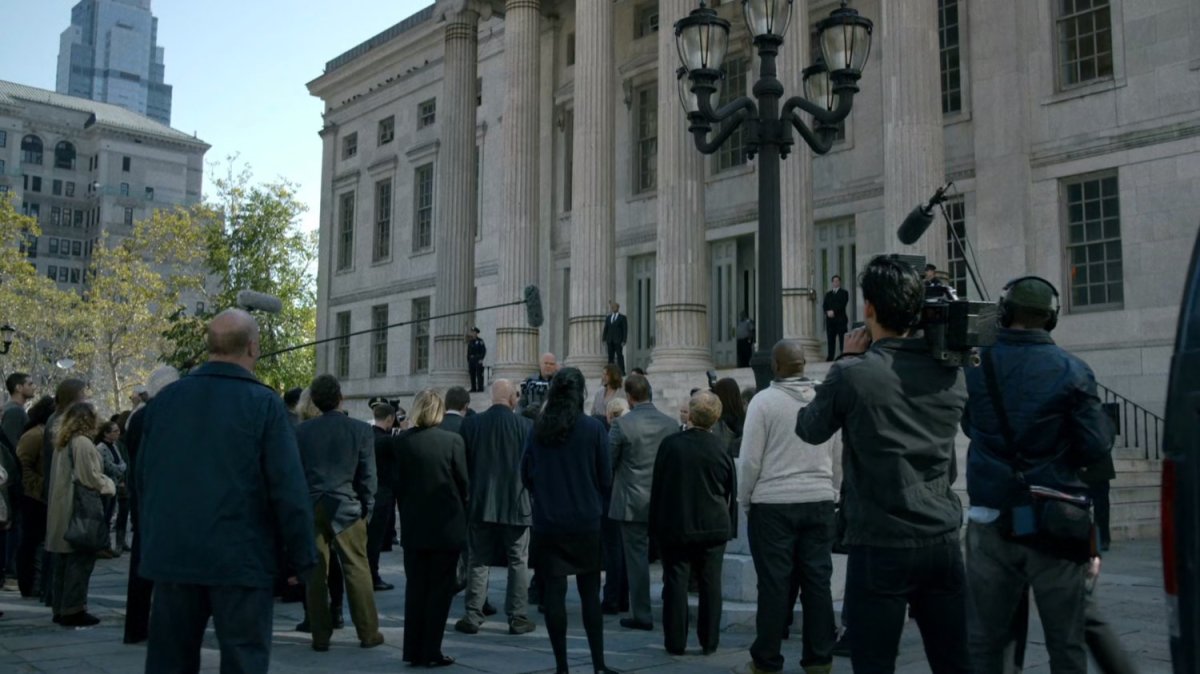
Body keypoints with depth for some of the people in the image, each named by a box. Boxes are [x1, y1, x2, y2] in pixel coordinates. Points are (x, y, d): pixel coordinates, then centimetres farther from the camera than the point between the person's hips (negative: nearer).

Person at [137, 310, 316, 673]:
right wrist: (302, 559, -6)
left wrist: (150, 541, 22)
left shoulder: (165, 399, 7)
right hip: (241, 559, -5)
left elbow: (142, 479, 13)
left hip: (172, 554, 5)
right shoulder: (264, 404, -9)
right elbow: (289, 490, -13)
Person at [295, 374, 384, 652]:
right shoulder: (361, 430, -4)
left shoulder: (301, 431, 1)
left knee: (315, 572, 7)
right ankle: (368, 633, 10)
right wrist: (367, 510, 7)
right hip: (346, 507, -2)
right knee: (357, 571, 5)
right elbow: (367, 476, -2)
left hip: (310, 508, 2)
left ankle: (321, 636, 11)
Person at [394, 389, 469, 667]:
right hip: (447, 526, -3)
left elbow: (399, 482, 1)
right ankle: (431, 652, 7)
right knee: (440, 589, 5)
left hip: (414, 526, 3)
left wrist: (407, 513, 14)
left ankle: (413, 650, 15)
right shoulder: (453, 440, -11)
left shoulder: (402, 441, -4)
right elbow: (464, 483, -6)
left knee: (415, 587, 12)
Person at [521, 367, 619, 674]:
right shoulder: (593, 428, -9)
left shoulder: (538, 428, -2)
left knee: (554, 591, 6)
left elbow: (526, 474, 3)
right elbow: (606, 478, -5)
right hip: (586, 522, -1)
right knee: (590, 594, 8)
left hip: (548, 522, 1)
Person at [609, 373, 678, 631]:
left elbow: (607, 462, -6)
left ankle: (641, 615, 7)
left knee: (637, 557, 3)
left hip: (633, 503, -4)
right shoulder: (671, 424, -1)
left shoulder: (622, 425, -13)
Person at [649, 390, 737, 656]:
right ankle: (709, 642, 14)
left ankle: (675, 642, 10)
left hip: (675, 527, -1)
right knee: (710, 584, 9)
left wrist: (655, 525, 7)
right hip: (714, 528, 1)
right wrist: (729, 528, 13)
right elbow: (732, 493, 3)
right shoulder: (722, 449, -6)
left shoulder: (671, 444, -9)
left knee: (676, 583, 5)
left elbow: (657, 487, -2)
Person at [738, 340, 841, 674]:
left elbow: (750, 459, -8)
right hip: (819, 501, 3)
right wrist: (831, 493, 15)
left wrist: (744, 500, 4)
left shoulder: (764, 400, -8)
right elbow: (837, 455, 5)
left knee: (774, 583, 3)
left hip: (773, 503, -3)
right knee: (818, 581, 8)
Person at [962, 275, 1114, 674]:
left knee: (984, 640, 9)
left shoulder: (974, 366, -1)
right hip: (1055, 523, -2)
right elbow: (1097, 450, -8)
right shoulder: (1072, 372, -7)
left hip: (991, 521, 2)